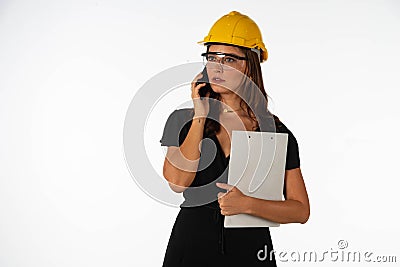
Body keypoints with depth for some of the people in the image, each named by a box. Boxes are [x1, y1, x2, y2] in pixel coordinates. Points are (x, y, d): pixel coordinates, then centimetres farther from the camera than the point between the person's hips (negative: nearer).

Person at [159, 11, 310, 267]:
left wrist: (248, 204, -19)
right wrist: (200, 117, -13)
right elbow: (177, 182, -17)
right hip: (191, 245, 1)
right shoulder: (184, 120, -1)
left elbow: (301, 210, -4)